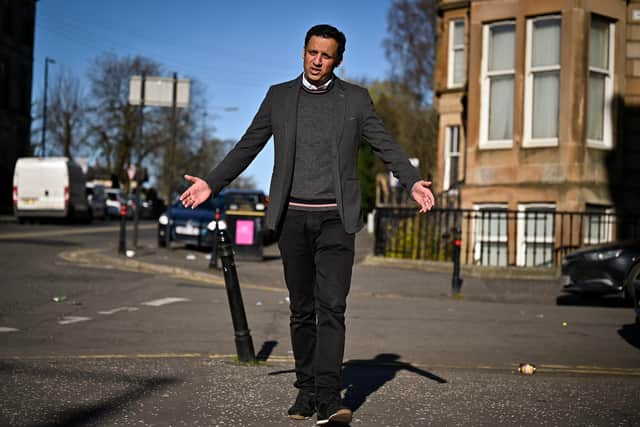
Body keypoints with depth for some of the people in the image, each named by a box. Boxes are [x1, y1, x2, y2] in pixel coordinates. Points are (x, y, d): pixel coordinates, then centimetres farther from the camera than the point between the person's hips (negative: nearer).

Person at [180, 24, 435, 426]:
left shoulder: (355, 99, 4)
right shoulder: (279, 96, 9)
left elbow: (387, 146, 0)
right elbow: (248, 147, 12)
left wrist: (414, 181, -16)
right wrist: (211, 183, 4)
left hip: (336, 218, -2)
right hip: (293, 217, 2)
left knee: (331, 306, -11)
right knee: (302, 310, 8)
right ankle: (306, 391, 16)